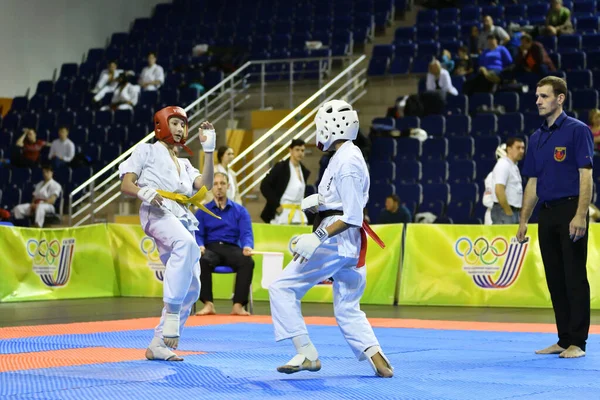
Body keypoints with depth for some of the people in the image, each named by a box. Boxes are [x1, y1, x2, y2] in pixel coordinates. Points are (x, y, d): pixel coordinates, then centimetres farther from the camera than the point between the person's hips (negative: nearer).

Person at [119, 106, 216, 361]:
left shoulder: (184, 164, 29)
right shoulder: (147, 151, 14)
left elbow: (204, 186, 10)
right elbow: (125, 185, 4)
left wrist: (208, 150, 6)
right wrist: (143, 192, -19)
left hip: (183, 219, 7)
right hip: (157, 213, -7)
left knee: (190, 287, 0)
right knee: (186, 243, -40)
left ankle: (158, 344, 10)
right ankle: (171, 312, -37)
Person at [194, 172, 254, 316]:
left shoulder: (240, 211, 12)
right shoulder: (202, 211, 13)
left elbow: (246, 234, 1)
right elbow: (198, 234, 3)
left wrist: (247, 247, -23)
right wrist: (200, 246, -21)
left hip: (232, 249, 0)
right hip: (211, 248, 0)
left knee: (248, 261, -34)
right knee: (202, 260, -37)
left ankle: (238, 305, -31)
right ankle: (209, 304, -33)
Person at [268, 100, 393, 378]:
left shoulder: (347, 162, -16)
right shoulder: (347, 156, 15)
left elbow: (352, 217, -19)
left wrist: (318, 237, -24)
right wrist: (317, 202, 8)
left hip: (335, 240, -10)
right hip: (350, 243, 10)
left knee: (282, 288, -4)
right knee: (348, 310, 14)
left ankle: (307, 354, -5)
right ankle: (378, 360, 0)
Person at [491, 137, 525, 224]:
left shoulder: (514, 166, 18)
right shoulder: (503, 165, -12)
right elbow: (499, 191, -23)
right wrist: (509, 212, -19)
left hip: (513, 211, 10)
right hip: (504, 211, -10)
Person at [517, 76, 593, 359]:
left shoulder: (577, 131, -6)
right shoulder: (537, 138, 14)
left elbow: (585, 176, -11)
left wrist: (580, 216, -19)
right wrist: (523, 221, 12)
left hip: (570, 211, -7)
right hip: (547, 214, 7)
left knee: (574, 278, -4)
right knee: (555, 280, 9)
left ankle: (577, 342, 1)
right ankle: (564, 339, 16)